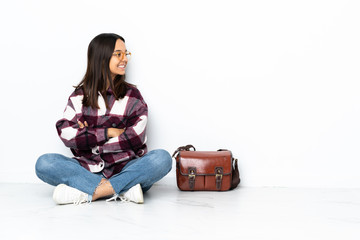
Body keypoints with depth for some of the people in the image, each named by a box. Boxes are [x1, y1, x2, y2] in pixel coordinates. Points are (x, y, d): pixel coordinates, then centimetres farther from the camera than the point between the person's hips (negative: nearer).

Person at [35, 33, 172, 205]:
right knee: (44, 163, -23)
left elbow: (136, 139, -3)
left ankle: (88, 193, -30)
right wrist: (108, 132, -7)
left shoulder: (132, 95, 9)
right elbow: (66, 134, -3)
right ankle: (123, 190, -30)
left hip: (125, 168, 0)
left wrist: (89, 139, -4)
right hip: (89, 169, 1)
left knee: (162, 158, -28)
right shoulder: (80, 95, 11)